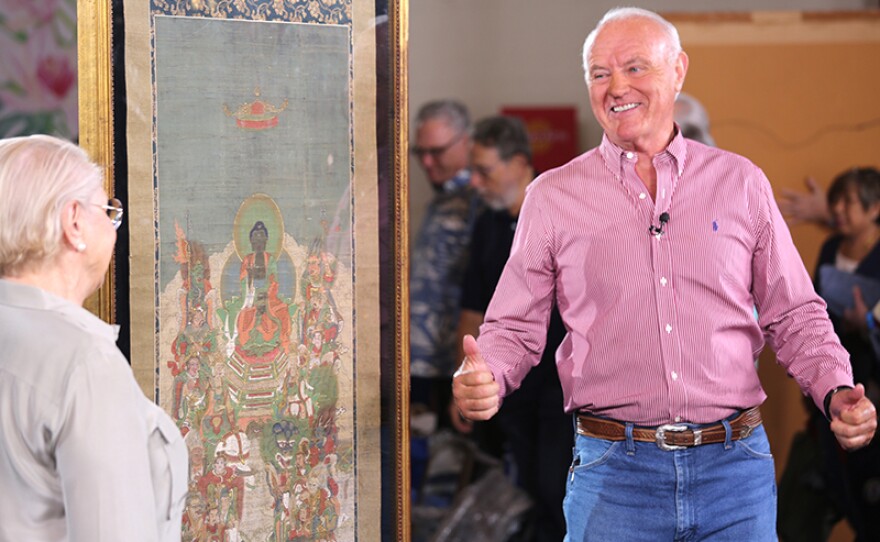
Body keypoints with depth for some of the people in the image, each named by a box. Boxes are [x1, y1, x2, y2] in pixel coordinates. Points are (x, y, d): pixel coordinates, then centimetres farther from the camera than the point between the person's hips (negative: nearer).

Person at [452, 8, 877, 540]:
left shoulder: (741, 182, 8)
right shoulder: (552, 197, 6)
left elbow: (796, 316, 12)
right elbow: (515, 327, 7)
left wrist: (836, 391, -5)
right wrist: (483, 378, -14)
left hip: (735, 465, 1)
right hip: (612, 471, -1)